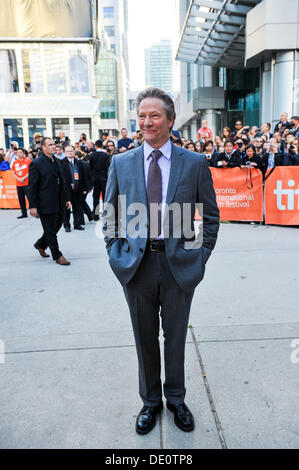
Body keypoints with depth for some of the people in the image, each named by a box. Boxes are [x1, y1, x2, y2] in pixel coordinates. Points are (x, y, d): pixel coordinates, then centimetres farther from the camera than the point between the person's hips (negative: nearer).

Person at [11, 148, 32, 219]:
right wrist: (19, 179, -5)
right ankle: (24, 214, 18)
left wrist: (24, 178, -12)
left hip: (27, 183, -5)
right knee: (21, 199, 8)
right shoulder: (15, 162, 11)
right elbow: (14, 173, 12)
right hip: (18, 184, 5)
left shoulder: (28, 160, -1)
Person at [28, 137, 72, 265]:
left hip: (59, 203, 8)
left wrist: (67, 198, 13)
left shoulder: (57, 162, 12)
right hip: (46, 204, -8)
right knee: (50, 230, 4)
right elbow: (32, 186, -11)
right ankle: (57, 256, 15)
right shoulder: (36, 163, -10)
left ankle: (40, 245, 39)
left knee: (57, 226, 17)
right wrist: (32, 206, -14)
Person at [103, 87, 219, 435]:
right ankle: (150, 400, 38)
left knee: (176, 336, 15)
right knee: (145, 337, 15)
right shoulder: (121, 163, 3)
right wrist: (116, 254, 0)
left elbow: (211, 216, 5)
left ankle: (176, 399, 40)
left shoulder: (195, 163, -1)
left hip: (179, 263, -1)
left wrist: (201, 255, -1)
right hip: (136, 263, 1)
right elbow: (109, 214, 8)